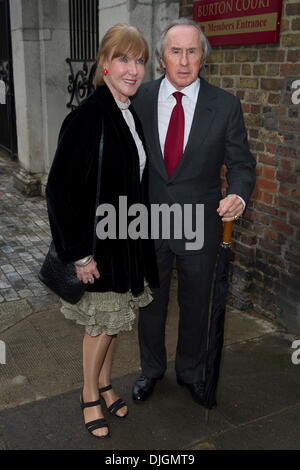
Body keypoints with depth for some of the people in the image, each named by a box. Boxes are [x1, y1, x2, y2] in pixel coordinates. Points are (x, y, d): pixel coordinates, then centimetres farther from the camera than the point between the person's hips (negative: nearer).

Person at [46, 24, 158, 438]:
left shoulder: (133, 117, 5)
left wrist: (142, 239, 11)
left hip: (130, 241, 7)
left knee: (116, 318, 19)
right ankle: (90, 395, 33)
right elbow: (60, 190, -19)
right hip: (99, 244, -7)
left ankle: (105, 382, 41)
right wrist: (79, 253, -18)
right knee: (102, 323, 9)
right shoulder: (87, 117, -18)